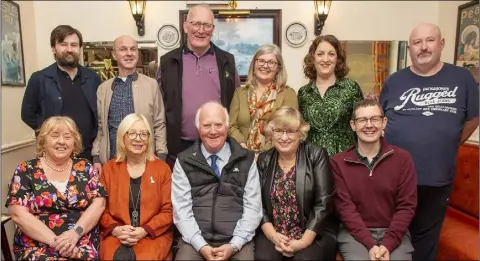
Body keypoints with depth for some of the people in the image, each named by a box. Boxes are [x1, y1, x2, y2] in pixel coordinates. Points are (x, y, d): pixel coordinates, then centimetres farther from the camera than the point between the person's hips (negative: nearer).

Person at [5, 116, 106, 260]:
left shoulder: (85, 167, 6)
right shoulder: (25, 171, 2)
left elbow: (99, 203, 0)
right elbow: (18, 214, -5)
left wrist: (76, 232, -15)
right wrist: (55, 240, -14)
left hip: (83, 244, 1)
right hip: (36, 246, 0)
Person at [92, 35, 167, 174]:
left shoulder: (152, 84, 1)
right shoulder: (103, 88, 7)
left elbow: (159, 125, 0)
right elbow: (99, 126, 10)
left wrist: (161, 158, -5)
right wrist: (96, 158, 4)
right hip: (111, 160, 2)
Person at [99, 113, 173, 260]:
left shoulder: (162, 169, 5)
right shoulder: (109, 168, 10)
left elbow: (168, 210, 1)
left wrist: (145, 230, -13)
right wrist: (115, 229, -10)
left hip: (153, 235, -1)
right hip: (116, 236, 1)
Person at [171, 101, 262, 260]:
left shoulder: (246, 159, 4)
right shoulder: (184, 162, 3)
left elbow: (252, 207, 1)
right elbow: (181, 209, -1)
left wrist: (234, 245, -9)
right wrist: (201, 246, -11)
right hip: (195, 242, 0)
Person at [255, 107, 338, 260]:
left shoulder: (316, 155, -5)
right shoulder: (263, 160, 5)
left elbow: (323, 203, -10)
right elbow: (258, 203, 2)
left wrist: (304, 241, -15)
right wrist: (272, 235, -12)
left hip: (313, 233, -1)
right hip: (272, 233, 2)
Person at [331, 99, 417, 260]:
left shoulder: (403, 158, 1)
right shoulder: (338, 162, -3)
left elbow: (407, 205, -2)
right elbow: (345, 207, -6)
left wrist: (388, 244, -13)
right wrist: (370, 244, -16)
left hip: (393, 232, 1)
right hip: (355, 232, -1)